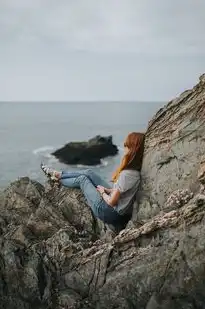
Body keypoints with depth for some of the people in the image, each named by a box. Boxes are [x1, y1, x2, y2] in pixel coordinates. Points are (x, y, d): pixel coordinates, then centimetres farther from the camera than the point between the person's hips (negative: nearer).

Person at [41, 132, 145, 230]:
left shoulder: (127, 174, -32)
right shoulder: (135, 169, -6)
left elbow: (111, 201, -25)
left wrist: (102, 192, -6)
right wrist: (108, 190, 2)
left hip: (111, 213, -7)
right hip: (116, 210, 8)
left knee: (82, 179, 6)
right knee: (88, 173, 9)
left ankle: (57, 179, 34)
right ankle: (58, 175, 29)